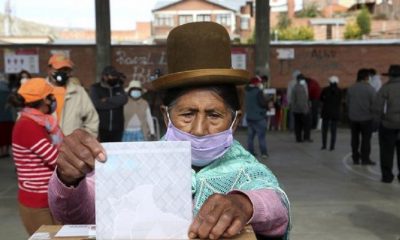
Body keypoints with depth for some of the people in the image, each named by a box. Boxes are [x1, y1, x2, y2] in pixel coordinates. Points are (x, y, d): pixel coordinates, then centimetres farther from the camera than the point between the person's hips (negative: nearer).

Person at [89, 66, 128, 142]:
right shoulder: (95, 88, 5)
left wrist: (107, 100, -11)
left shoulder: (119, 88, 12)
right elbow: (96, 103, -11)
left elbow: (124, 99, -7)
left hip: (117, 128, 3)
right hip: (101, 128, -2)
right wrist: (115, 102, -6)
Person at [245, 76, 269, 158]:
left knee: (250, 135, 10)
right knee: (261, 136, -2)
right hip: (258, 117, -7)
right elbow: (263, 103, -19)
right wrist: (267, 102, 3)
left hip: (249, 117, 7)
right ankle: (264, 153, -2)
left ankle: (250, 152, 12)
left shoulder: (248, 92, 10)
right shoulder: (258, 91, -15)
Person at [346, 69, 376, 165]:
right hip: (366, 117, -4)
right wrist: (372, 113, 5)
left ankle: (355, 158, 16)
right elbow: (374, 104, -11)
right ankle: (365, 159, 5)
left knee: (355, 138, 12)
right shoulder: (370, 89, -12)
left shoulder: (351, 88, 1)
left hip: (353, 117, 4)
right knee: (366, 138, 4)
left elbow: (347, 102, 6)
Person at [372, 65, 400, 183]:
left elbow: (377, 107, -11)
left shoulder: (386, 88, -9)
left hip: (388, 124, -3)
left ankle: (387, 175, 8)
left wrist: (380, 118, 4)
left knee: (387, 151, 6)